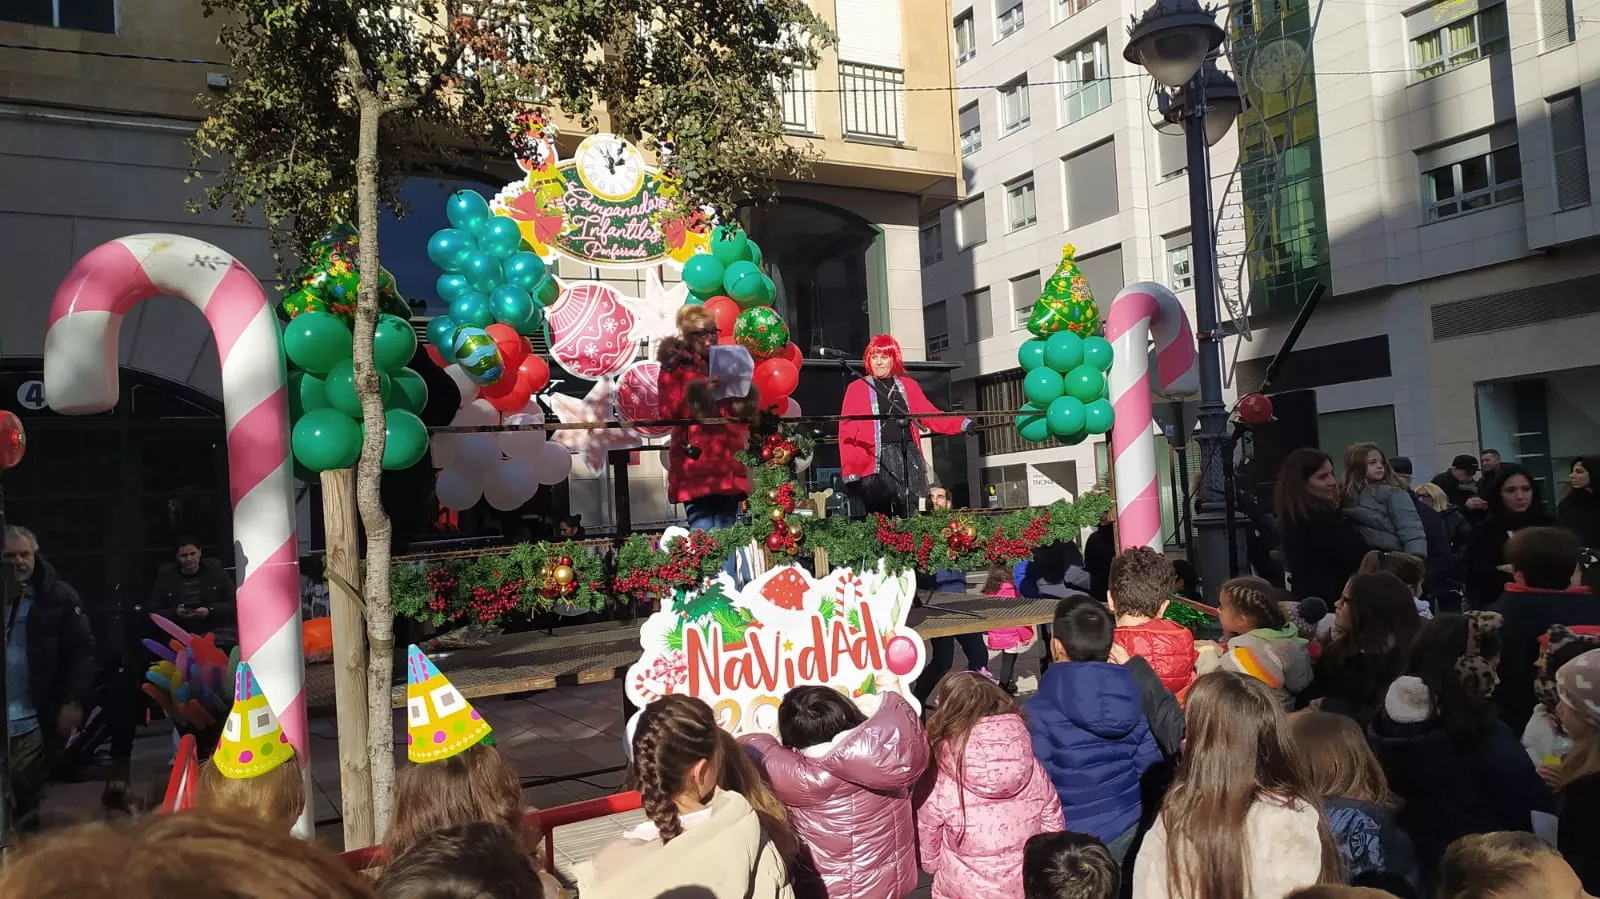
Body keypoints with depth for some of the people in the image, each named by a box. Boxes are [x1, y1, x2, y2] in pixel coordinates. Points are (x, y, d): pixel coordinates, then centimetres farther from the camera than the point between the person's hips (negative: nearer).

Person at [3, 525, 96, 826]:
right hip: (7, 717, 3)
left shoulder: (58, 596, -2)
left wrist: (73, 701, -12)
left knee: (20, 795, 5)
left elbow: (81, 649, -5)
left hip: (39, 717, -3)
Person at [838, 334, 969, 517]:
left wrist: (963, 424, -6)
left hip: (909, 459, 3)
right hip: (877, 461, -3)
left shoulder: (908, 385, 15)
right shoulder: (857, 388, 4)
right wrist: (851, 472, -8)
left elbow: (931, 415, 10)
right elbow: (847, 432, 0)